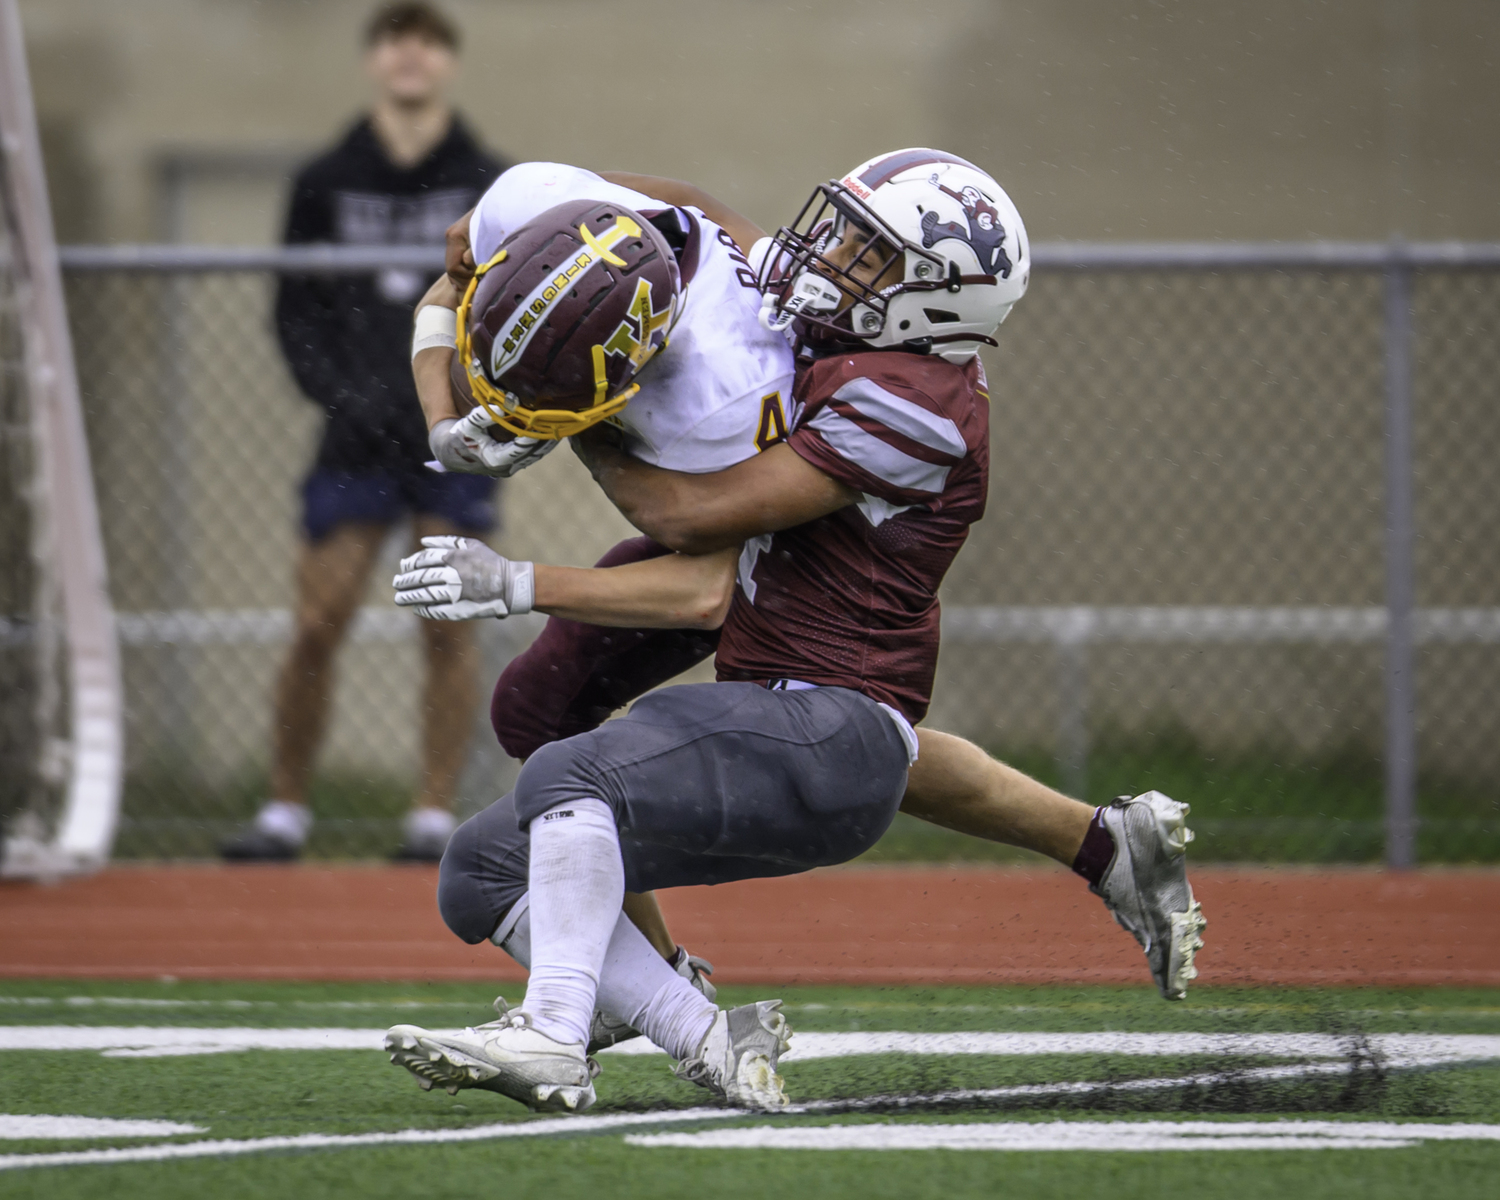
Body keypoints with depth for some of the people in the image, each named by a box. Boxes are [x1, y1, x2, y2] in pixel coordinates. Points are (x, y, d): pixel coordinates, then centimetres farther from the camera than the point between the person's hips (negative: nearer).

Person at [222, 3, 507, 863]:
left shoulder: (491, 187, 4)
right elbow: (297, 311, 8)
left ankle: (437, 815, 4)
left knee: (450, 626, -2)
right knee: (318, 624, -3)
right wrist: (340, 393, -8)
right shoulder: (327, 185, 6)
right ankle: (287, 809, 7)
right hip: (360, 438, 1)